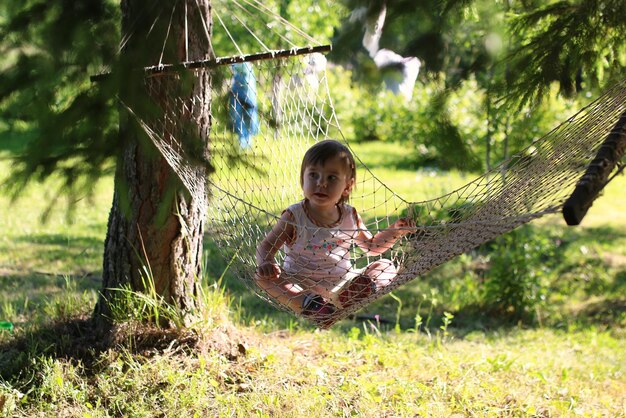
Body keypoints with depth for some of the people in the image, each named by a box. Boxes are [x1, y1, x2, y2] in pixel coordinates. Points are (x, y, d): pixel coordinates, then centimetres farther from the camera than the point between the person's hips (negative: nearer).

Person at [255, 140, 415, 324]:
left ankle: (365, 288, -33)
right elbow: (266, 246, -9)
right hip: (301, 286, -4)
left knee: (386, 267, -2)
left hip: (343, 283, 4)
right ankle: (305, 303, -45)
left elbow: (371, 246, 17)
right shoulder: (294, 217, -10)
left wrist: (395, 231, 2)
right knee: (262, 276, -27)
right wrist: (265, 263, -32)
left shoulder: (350, 216, 2)